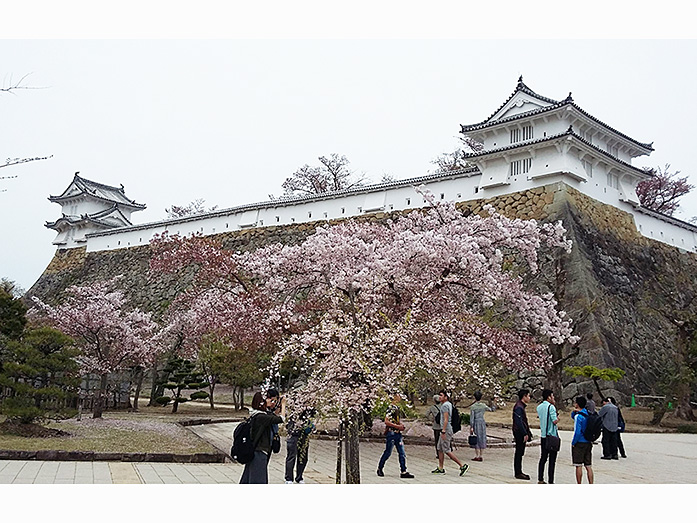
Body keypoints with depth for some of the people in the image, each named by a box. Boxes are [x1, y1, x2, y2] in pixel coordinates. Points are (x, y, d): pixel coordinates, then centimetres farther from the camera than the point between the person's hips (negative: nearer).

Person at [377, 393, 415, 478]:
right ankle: (380, 469, 18)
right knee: (388, 452, 1)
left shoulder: (397, 408, 15)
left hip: (398, 433, 8)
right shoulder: (390, 408, -13)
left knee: (402, 453, 1)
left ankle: (403, 471, 0)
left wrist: (401, 425, 10)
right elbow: (386, 421, -19)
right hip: (391, 433, -8)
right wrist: (398, 426, -17)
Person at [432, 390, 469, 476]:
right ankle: (440, 469, 16)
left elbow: (446, 419, -22)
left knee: (447, 450, -8)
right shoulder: (449, 404, 16)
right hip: (446, 430, 10)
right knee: (440, 449, 13)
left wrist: (443, 431, -24)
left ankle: (462, 465, -8)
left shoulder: (445, 405, -15)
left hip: (446, 430, -10)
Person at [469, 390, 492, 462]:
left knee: (476, 440, 3)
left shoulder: (473, 407, -8)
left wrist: (471, 427, -8)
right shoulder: (484, 405, 0)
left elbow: (472, 417, -10)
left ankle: (477, 456, 1)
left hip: (476, 423, -3)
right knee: (482, 439, 9)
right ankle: (480, 455, 12)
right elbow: (491, 409, 17)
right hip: (482, 423, 3)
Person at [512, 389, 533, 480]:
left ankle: (518, 472, 20)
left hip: (521, 434, 10)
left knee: (520, 453, 14)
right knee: (519, 453, -5)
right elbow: (519, 422, -23)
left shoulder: (521, 406, 16)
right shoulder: (519, 407, -17)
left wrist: (527, 433, 20)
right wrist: (525, 434, -21)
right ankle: (518, 473, -1)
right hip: (519, 433, -10)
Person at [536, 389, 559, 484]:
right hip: (552, 436, -7)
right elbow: (555, 421, -21)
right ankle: (551, 482, 0)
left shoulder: (539, 407, 8)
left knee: (543, 458, 12)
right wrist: (558, 418, 3)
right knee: (552, 460, -1)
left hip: (543, 436, 7)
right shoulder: (551, 407, -15)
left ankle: (540, 479, 14)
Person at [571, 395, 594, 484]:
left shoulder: (578, 416, -15)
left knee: (579, 466, 0)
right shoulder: (587, 413, 8)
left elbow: (577, 432, -21)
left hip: (579, 443, -7)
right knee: (588, 466, 9)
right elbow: (573, 416, 24)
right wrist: (574, 411, 3)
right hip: (588, 443, 7)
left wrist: (573, 443, -9)